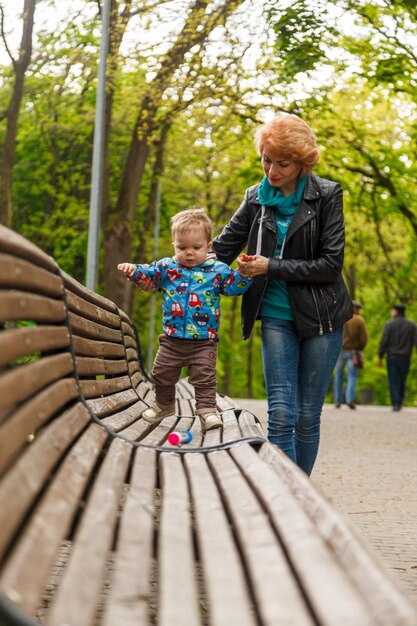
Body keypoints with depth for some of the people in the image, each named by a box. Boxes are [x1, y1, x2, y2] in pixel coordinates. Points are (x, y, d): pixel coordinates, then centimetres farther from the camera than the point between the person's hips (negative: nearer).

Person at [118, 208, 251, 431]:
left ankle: (207, 409, 7)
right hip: (172, 339, 3)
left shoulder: (217, 270, -2)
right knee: (162, 375, 16)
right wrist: (133, 270, -14)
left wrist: (244, 273, -20)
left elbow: (234, 286, -2)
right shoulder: (167, 268, 3)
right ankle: (163, 404, 37)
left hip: (204, 340, -3)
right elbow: (147, 275, 5)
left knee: (204, 378, -3)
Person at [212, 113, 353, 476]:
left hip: (320, 317, -2)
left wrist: (270, 267, -14)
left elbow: (330, 265, -10)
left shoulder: (327, 195, -5)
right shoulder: (257, 198, 5)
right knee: (281, 413, -7)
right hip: (277, 317, 2)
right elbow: (222, 248, 9)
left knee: (308, 415, 4)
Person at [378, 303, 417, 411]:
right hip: (405, 358, 2)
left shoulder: (389, 324, -4)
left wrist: (380, 357, -1)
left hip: (392, 357, -2)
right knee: (402, 381, 14)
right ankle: (400, 403, 13)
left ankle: (395, 404, -8)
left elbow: (383, 342, -7)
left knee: (394, 382, 0)